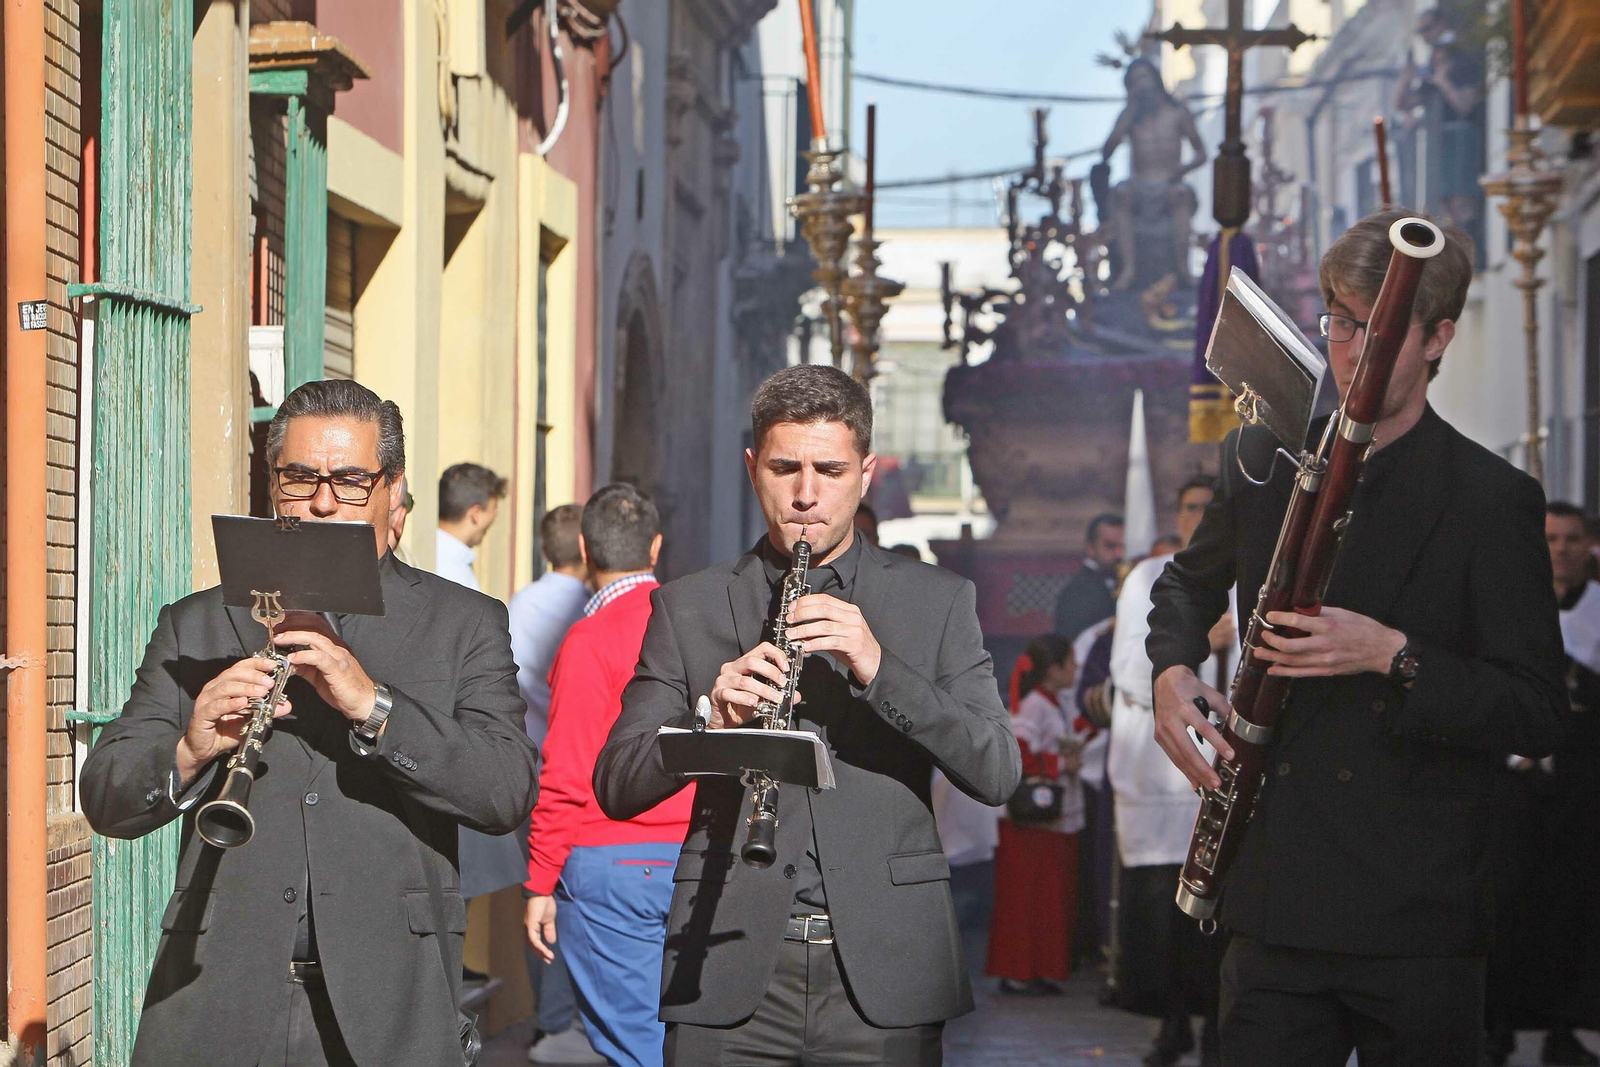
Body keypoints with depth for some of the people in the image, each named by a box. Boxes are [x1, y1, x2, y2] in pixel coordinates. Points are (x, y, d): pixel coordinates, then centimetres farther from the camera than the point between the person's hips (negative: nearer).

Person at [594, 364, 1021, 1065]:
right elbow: (615, 788, 3)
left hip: (883, 980, 0)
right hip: (729, 977, 0)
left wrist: (878, 667, -15)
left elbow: (997, 774, -2)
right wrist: (713, 717, -15)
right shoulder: (686, 608, 9)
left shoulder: (938, 602, 8)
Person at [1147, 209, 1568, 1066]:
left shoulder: (1491, 498, -4)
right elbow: (1191, 582, 29)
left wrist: (1392, 655, -19)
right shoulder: (1264, 460, 9)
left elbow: (1539, 717, -7)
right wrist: (1172, 669, 8)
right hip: (1277, 899, 3)